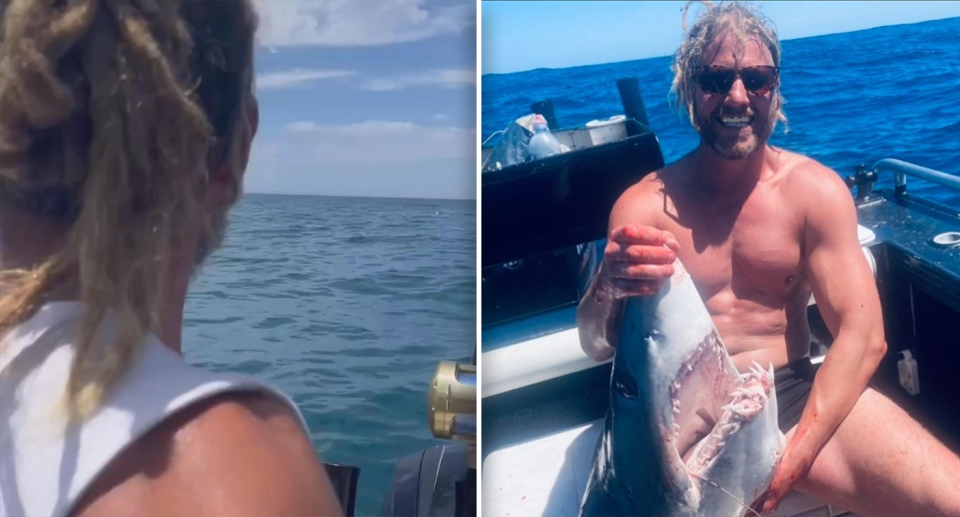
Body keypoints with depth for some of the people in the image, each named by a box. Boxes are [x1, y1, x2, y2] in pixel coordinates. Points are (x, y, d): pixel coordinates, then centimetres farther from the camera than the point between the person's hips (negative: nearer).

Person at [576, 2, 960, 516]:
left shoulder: (814, 189, -1)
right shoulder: (644, 205, -4)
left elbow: (863, 336, -7)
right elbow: (595, 345, -10)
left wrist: (794, 456, -18)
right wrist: (607, 288, -35)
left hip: (795, 394, 1)